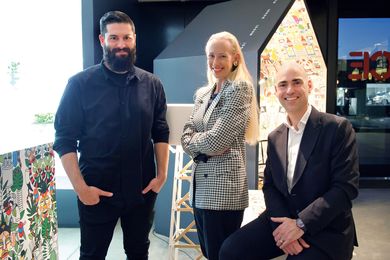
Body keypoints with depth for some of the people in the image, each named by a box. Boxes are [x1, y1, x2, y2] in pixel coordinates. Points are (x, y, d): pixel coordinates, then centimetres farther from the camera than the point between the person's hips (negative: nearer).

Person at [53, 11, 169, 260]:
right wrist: (80, 187, -13)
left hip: (142, 190, 2)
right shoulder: (80, 84, -7)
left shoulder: (152, 84, 1)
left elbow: (161, 133, 6)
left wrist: (162, 174, -2)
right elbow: (65, 140, -7)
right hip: (96, 192, -2)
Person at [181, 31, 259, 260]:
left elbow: (217, 139, -18)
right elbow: (186, 136, 7)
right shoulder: (202, 94, 13)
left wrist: (193, 140, -1)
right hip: (200, 184, 7)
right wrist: (204, 147, -11)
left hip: (224, 186, -7)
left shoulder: (240, 88, -10)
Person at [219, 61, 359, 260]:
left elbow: (345, 187, -14)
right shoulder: (274, 138, 9)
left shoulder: (338, 128, -8)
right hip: (283, 219, 4)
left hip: (327, 229, -4)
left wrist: (300, 223, -19)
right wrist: (282, 223, -12)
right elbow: (269, 185, 8)